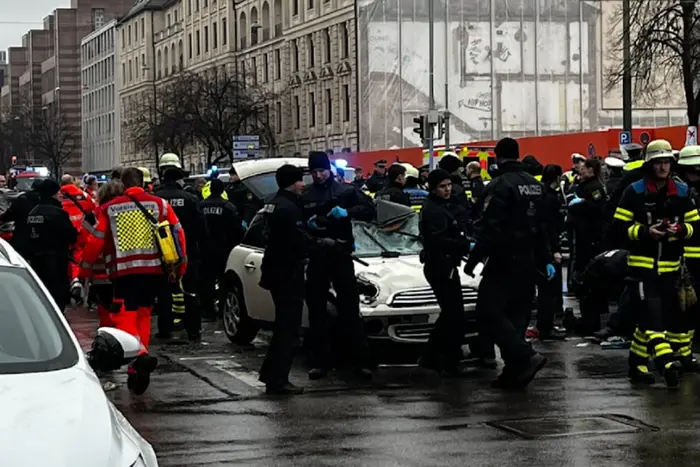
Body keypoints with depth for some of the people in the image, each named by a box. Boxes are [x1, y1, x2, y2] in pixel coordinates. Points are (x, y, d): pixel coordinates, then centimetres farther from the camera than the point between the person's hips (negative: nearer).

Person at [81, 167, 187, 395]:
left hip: (124, 270, -2)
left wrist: (85, 265, 17)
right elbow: (178, 234, 5)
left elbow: (96, 240, 3)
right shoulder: (160, 204, 6)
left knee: (124, 316, 0)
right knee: (143, 314, 16)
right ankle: (137, 370, 17)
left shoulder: (109, 209, 4)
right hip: (153, 268, 3)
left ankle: (140, 354, -29)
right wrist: (179, 267, 14)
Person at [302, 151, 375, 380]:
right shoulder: (305, 196, 9)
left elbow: (370, 210, -2)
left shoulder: (346, 191, 4)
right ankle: (320, 362, 11)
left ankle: (361, 361, -2)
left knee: (350, 310, -4)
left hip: (341, 256, -2)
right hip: (316, 258, 2)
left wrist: (347, 212, -18)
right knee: (316, 311, 4)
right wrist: (307, 224, -10)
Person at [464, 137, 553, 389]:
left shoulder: (499, 186, -14)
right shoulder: (536, 185, 13)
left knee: (489, 311, -7)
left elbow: (490, 228, -20)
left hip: (505, 260, -8)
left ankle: (527, 357, -18)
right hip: (528, 262, 8)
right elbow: (545, 227, 17)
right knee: (517, 313, 11)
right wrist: (546, 260, 22)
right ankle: (514, 370, 8)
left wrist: (473, 260, -16)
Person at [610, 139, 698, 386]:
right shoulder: (635, 192, -4)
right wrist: (645, 231, -19)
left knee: (654, 317, 7)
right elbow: (618, 229, -5)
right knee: (652, 312, -18)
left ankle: (637, 363, 20)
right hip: (642, 265, -4)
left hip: (669, 267, 4)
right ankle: (666, 361, -31)